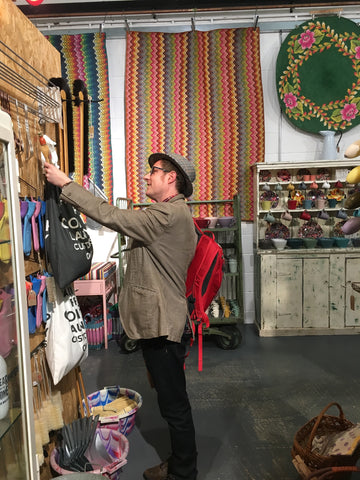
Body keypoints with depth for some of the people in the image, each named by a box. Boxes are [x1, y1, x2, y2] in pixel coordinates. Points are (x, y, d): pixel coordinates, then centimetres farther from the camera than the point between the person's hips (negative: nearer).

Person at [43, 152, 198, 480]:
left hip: (161, 325, -11)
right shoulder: (174, 214, 15)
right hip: (158, 322, 11)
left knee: (174, 405, 6)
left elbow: (110, 216, -20)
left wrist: (65, 183, -12)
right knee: (172, 401, 22)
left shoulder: (169, 214, -19)